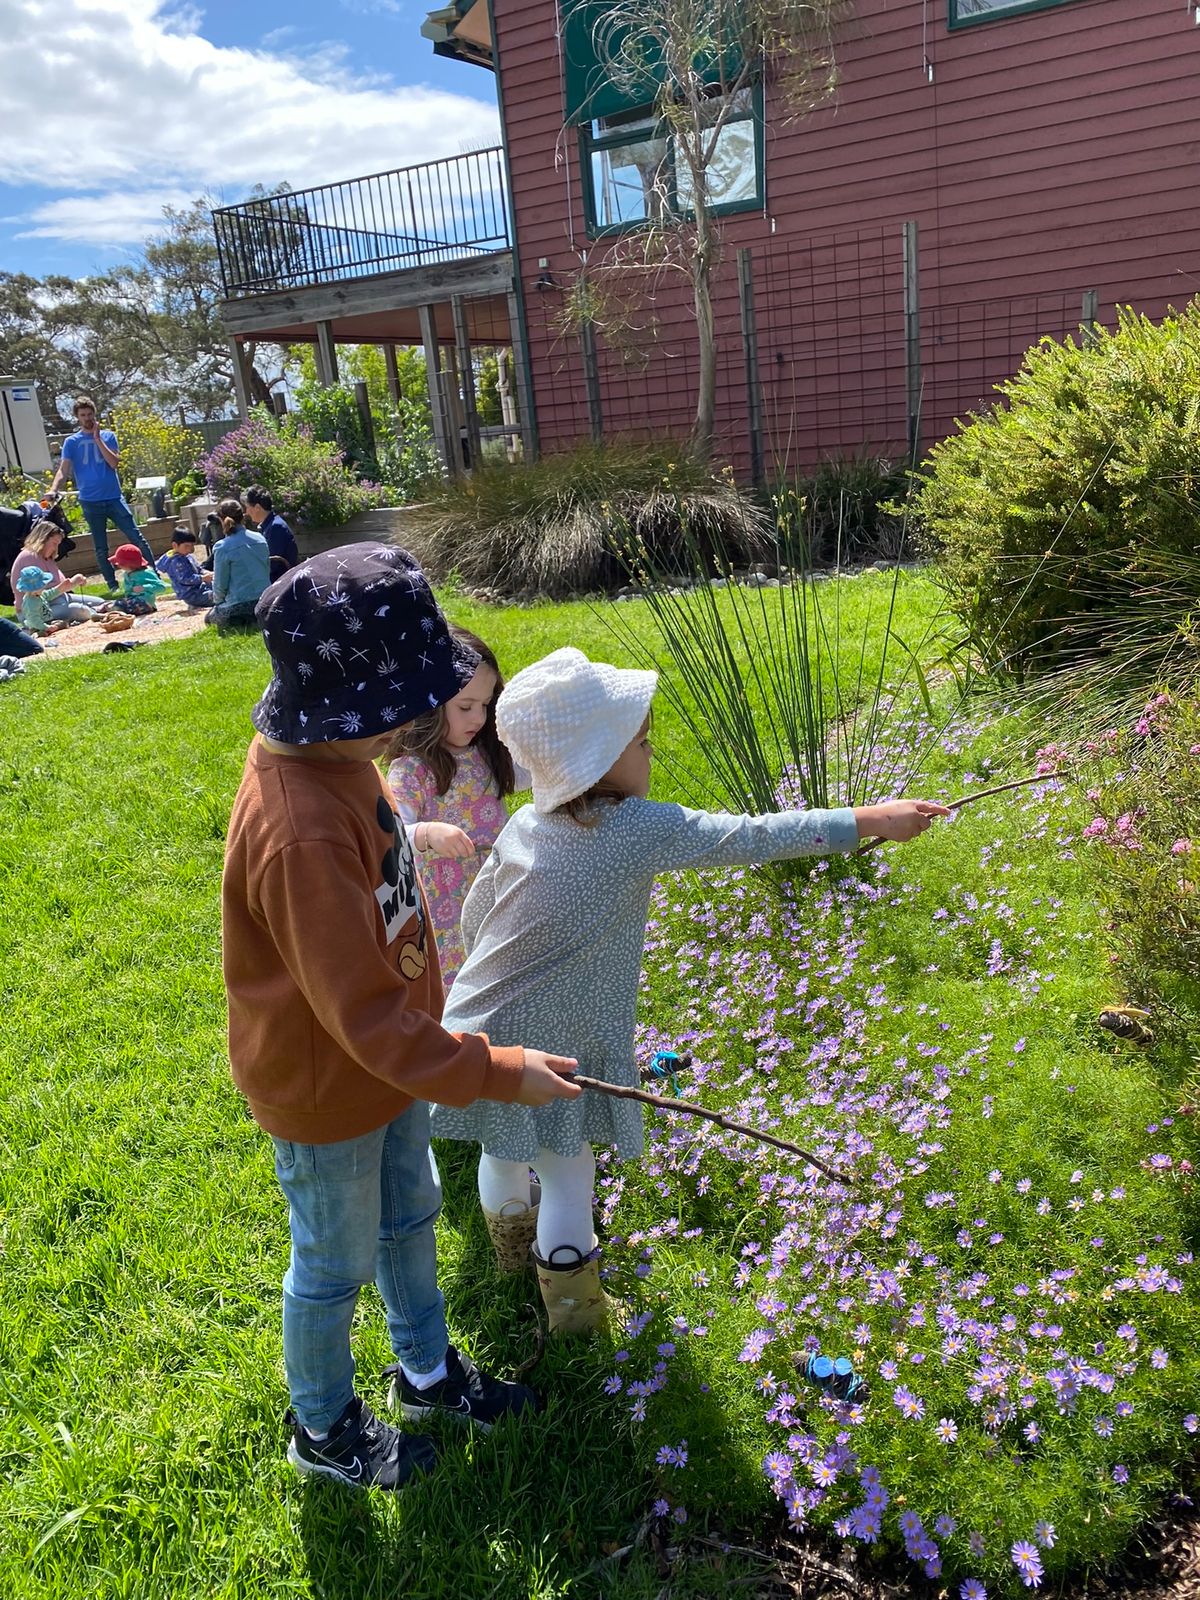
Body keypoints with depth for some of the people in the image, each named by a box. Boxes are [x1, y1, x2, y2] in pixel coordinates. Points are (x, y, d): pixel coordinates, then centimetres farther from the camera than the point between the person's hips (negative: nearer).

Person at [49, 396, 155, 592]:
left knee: (137, 538, -5)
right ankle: (113, 586, 13)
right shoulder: (71, 442, 5)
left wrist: (98, 439, -10)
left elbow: (114, 463, -6)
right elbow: (63, 471, -4)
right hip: (90, 502, 0)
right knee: (101, 549, 5)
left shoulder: (108, 436, 7)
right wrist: (53, 490, -21)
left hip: (114, 498, 0)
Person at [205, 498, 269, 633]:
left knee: (210, 617, 25)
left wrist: (218, 601, 14)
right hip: (264, 601, 6)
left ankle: (242, 623, -5)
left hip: (240, 604, -6)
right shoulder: (260, 539, 2)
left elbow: (220, 583, -6)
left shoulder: (222, 547, -12)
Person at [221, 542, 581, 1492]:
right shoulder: (303, 835, -39)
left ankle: (428, 1372, 54)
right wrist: (496, 1073, -27)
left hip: (389, 1053, 8)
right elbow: (363, 1016, -33)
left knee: (409, 1218, 27)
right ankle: (324, 1429, 47)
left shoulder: (332, 754, -11)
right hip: (325, 1089, -8)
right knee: (336, 1265, 18)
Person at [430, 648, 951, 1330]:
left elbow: (472, 922, 7)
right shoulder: (641, 829, -20)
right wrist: (873, 819, -15)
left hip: (484, 1025, 6)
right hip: (555, 1044, -6)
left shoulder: (525, 826, -3)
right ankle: (572, 1301, 33)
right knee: (566, 1172, 14)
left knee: (505, 1153, 27)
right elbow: (752, 838, -20)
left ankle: (511, 1240, 54)